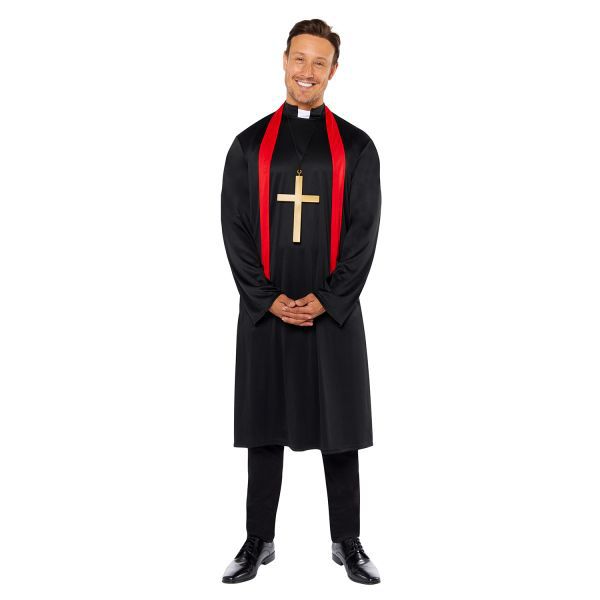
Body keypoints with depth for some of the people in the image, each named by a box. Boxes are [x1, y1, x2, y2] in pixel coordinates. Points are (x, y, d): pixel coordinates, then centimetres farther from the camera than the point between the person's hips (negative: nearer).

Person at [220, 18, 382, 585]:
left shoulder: (356, 147, 5)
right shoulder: (250, 144, 7)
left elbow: (364, 232, -1)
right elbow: (234, 229, 1)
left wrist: (324, 299, -11)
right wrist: (269, 299, -9)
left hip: (333, 312, 0)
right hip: (264, 309, 1)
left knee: (339, 430, 6)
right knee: (265, 428, 7)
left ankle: (347, 542, 20)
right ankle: (259, 541, 21)